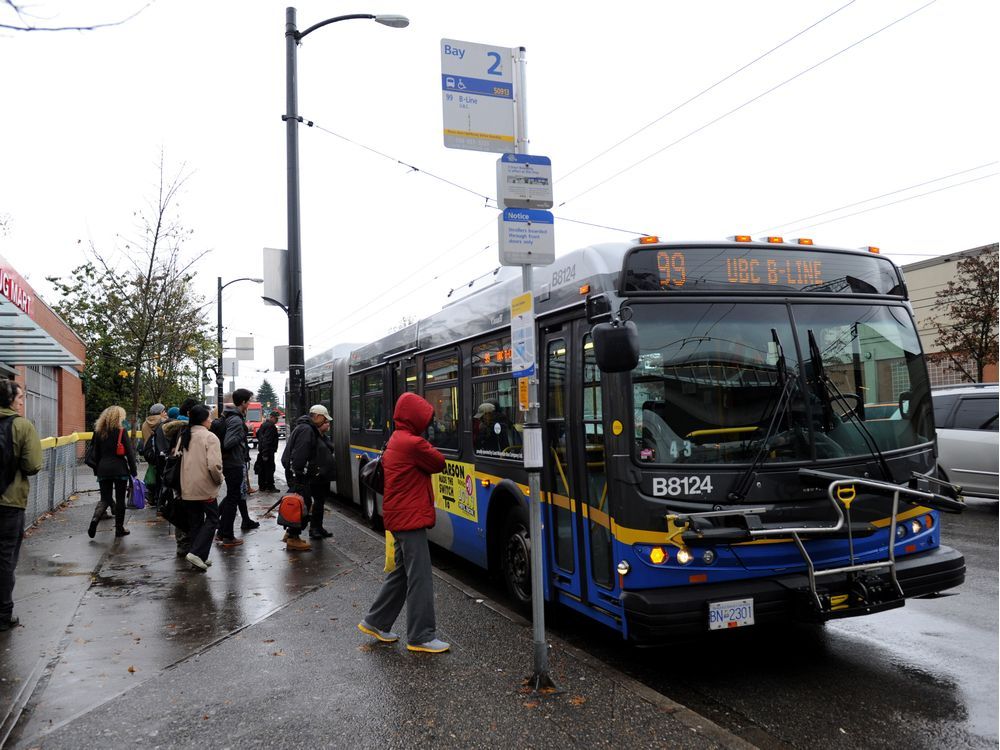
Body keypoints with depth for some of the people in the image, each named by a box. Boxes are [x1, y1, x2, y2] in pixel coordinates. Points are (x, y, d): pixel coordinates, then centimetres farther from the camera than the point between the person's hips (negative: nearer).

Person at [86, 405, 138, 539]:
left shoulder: (99, 432, 7)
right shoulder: (121, 431, -7)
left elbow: (96, 454, 11)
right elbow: (129, 452, -8)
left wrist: (96, 471, 18)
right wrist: (133, 471, -3)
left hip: (103, 469, 4)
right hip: (119, 469, -4)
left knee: (105, 499, 10)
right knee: (120, 499, 6)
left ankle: (95, 519, -16)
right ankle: (119, 528, 10)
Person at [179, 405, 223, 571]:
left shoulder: (184, 436, 8)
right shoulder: (210, 437, -14)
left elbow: (177, 459, 13)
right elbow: (214, 465, -22)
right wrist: (219, 480, -5)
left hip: (187, 488, 7)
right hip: (205, 488, -7)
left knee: (194, 522, 14)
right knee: (212, 520, 5)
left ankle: (199, 557, 18)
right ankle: (197, 553, -8)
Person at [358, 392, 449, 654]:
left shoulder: (395, 442, 14)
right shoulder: (414, 443, -17)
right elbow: (439, 463, -7)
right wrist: (428, 449, 8)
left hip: (398, 516, 10)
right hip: (411, 517, -10)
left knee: (402, 572, 19)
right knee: (420, 578, -4)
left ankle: (375, 622, 27)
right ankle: (421, 637, 2)